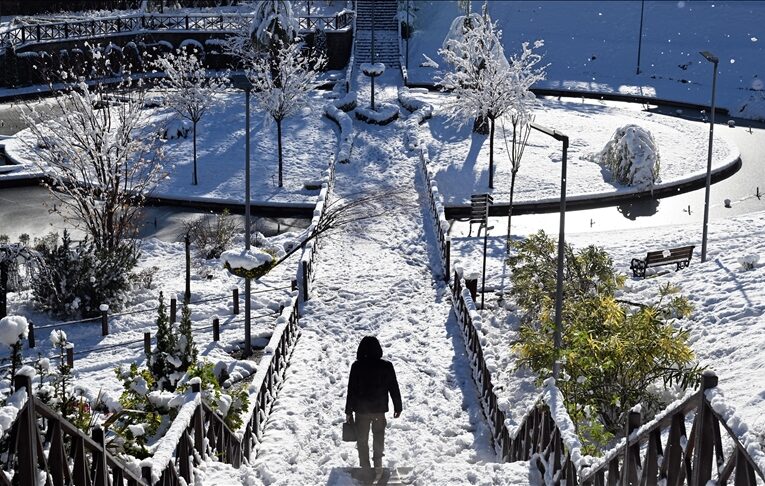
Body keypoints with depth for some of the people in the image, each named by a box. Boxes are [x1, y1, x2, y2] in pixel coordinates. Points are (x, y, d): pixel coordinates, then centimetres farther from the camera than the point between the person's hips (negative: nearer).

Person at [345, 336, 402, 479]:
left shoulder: (357, 366, -11)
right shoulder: (387, 366, -8)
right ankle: (378, 465, 15)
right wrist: (398, 407, 10)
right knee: (379, 437, 21)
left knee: (362, 440, 13)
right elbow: (394, 388, -2)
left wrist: (348, 412, 1)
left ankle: (366, 468, 15)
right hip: (380, 409, 1)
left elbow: (351, 390, -8)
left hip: (361, 410, -1)